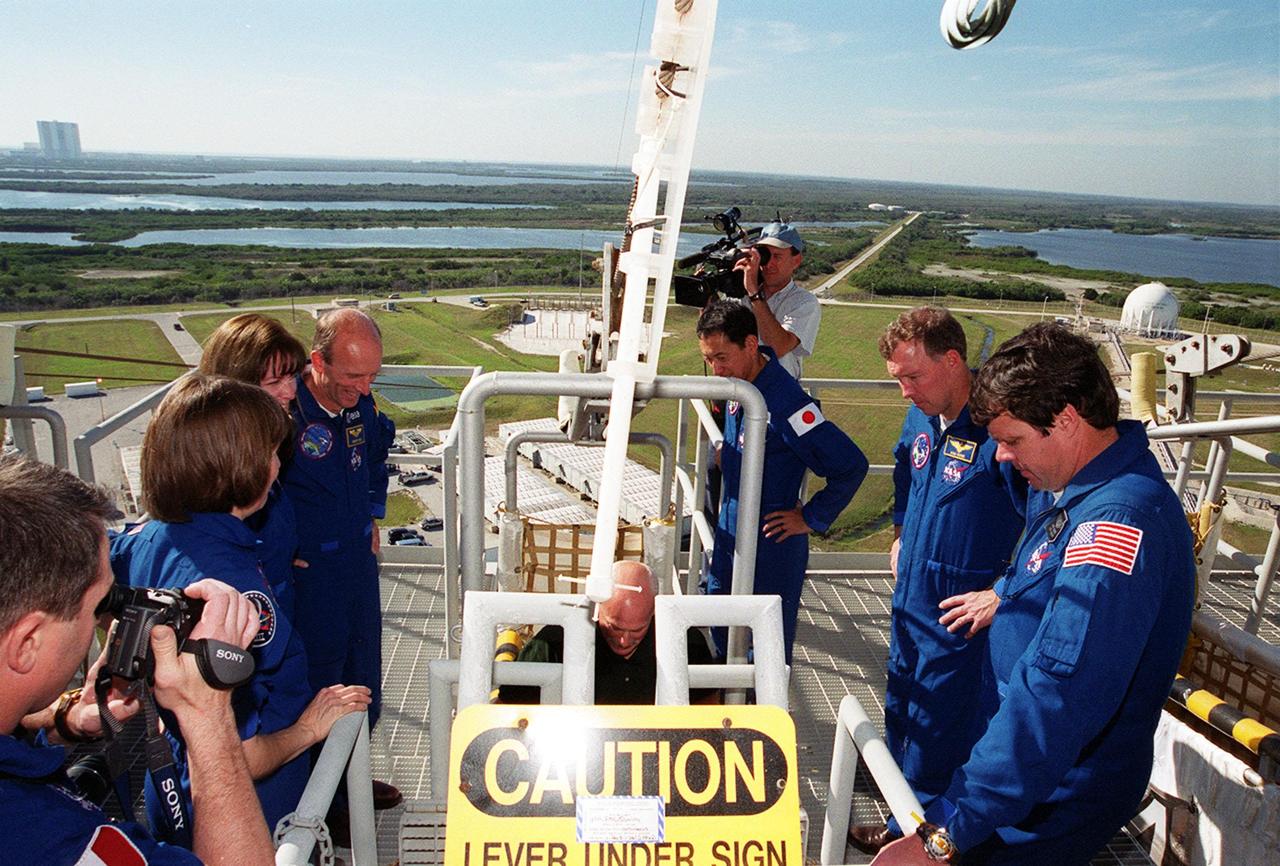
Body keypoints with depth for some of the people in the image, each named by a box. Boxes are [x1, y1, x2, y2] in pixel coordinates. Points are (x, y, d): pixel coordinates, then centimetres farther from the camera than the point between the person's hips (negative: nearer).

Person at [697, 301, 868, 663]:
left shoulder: (784, 402, -28)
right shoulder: (738, 382, -2)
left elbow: (851, 465, -26)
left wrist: (812, 519, -18)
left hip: (772, 546, -8)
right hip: (729, 533, 8)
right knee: (720, 635, 21)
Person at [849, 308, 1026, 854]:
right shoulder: (921, 417, 2)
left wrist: (1003, 595, -23)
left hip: (961, 619, -8)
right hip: (911, 600, 8)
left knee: (937, 732, 7)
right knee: (902, 709, 22)